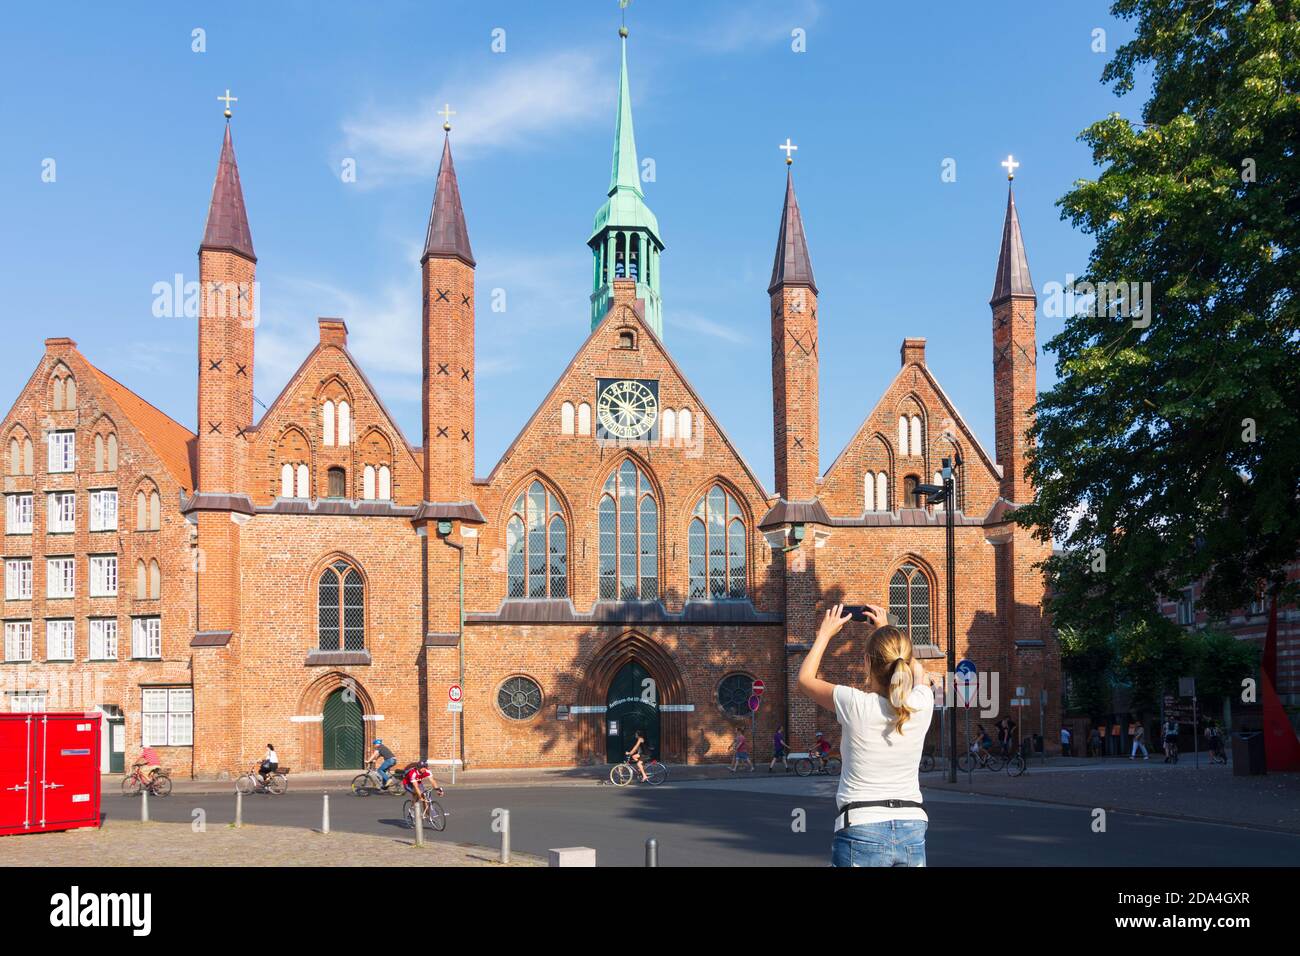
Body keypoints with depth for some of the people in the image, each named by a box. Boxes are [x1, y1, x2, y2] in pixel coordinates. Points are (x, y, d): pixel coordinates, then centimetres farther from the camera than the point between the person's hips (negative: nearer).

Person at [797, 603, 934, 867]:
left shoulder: (857, 706, -13)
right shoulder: (922, 705, -5)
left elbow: (804, 679, 6)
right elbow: (916, 669, 22)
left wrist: (825, 633, 17)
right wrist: (887, 631, 30)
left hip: (861, 832, -4)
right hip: (912, 831, 4)